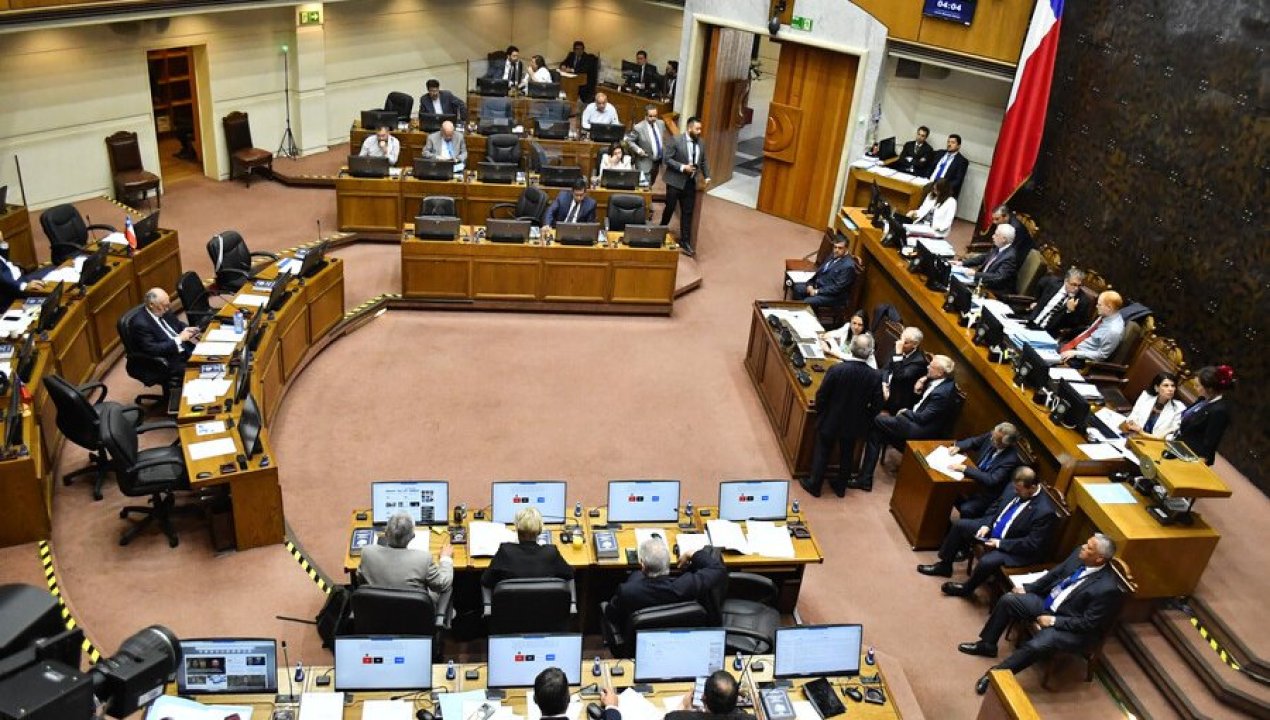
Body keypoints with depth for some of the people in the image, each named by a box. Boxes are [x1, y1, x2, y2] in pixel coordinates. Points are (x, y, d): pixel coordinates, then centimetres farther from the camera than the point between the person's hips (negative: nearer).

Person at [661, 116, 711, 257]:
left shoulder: (701, 144, 4)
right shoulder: (676, 141, -11)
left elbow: (703, 162, 13)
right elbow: (667, 158, -12)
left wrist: (706, 176, 0)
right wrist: (682, 167, -21)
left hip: (691, 183, 4)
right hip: (675, 182, -4)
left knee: (687, 213, 6)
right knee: (670, 209, 8)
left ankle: (685, 242, 12)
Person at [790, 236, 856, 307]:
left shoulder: (848, 266, -22)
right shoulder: (833, 256, 5)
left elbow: (838, 287, -24)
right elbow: (820, 270, 13)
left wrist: (817, 291, -20)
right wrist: (810, 284, -3)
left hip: (834, 295, -9)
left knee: (807, 302, -24)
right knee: (797, 287, 6)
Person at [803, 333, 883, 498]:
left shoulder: (836, 370, -26)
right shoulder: (876, 376, -20)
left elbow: (821, 395, -16)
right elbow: (876, 405, -10)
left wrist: (820, 413, 4)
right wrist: (865, 421, 9)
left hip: (830, 422, -2)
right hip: (854, 425, 2)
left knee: (822, 453, 18)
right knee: (847, 455, 23)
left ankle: (814, 485, 32)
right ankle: (841, 487, 38)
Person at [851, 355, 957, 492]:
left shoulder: (942, 393, -25)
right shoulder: (939, 382, 1)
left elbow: (922, 418, -21)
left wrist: (905, 412, -5)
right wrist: (918, 390, -3)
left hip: (921, 430, -9)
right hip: (918, 420, 9)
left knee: (878, 420, -10)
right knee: (876, 431, 2)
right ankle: (865, 480, 3)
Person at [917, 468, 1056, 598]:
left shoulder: (1045, 511, -29)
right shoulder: (1014, 488, -8)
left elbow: (1033, 544, -25)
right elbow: (995, 506, 9)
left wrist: (1000, 543, -24)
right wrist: (986, 525, -8)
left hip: (1012, 548, -8)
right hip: (993, 528, 8)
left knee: (987, 562, -30)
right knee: (960, 525, 3)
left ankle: (967, 588, 3)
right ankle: (945, 565, 20)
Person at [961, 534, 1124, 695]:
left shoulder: (1107, 588, -29)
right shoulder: (1079, 554, -9)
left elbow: (1088, 623, -21)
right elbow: (1055, 573, 8)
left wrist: (1053, 621, -19)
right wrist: (1027, 588, 3)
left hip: (1070, 627, -8)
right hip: (1048, 602, 8)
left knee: (1035, 646, -29)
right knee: (1008, 600, -2)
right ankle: (987, 644, 14)